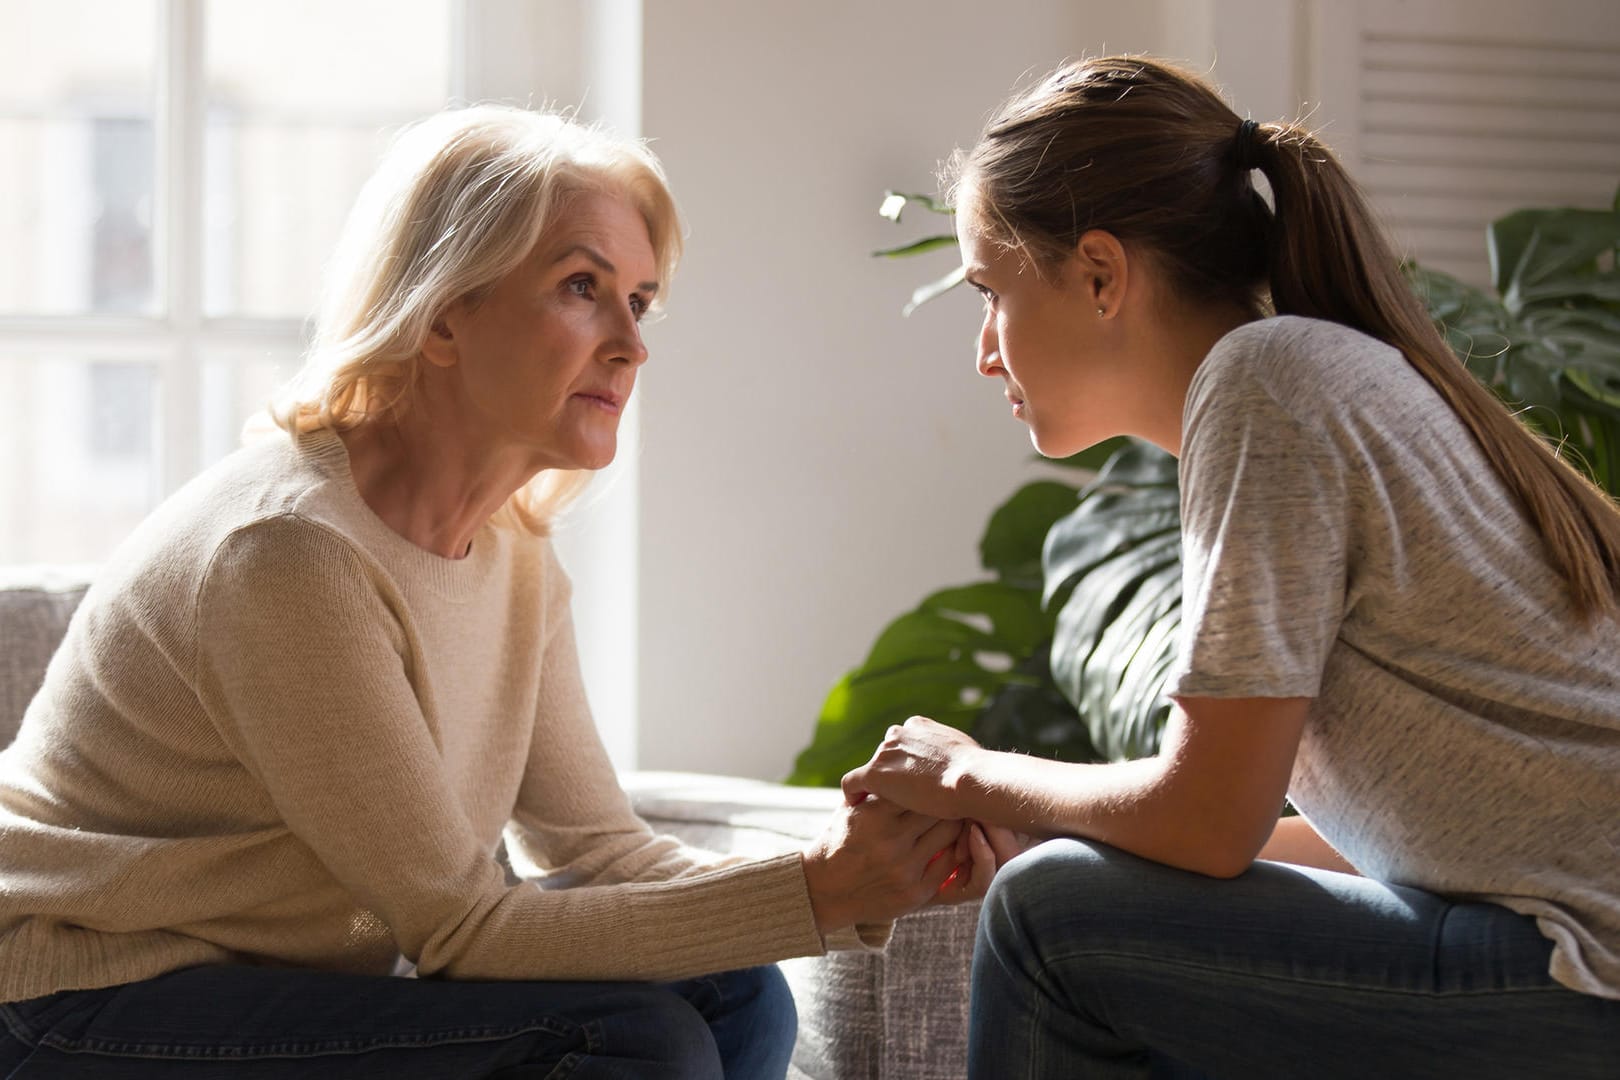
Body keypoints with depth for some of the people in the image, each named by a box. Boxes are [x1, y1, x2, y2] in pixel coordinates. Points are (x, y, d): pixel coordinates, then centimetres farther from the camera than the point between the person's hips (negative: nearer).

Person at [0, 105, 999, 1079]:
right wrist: (812, 895, -21)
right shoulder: (289, 548, -23)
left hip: (279, 993, 8)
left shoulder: (513, 552, 5)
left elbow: (597, 852, 3)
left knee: (730, 999, -5)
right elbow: (457, 925, -20)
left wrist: (847, 883, -14)